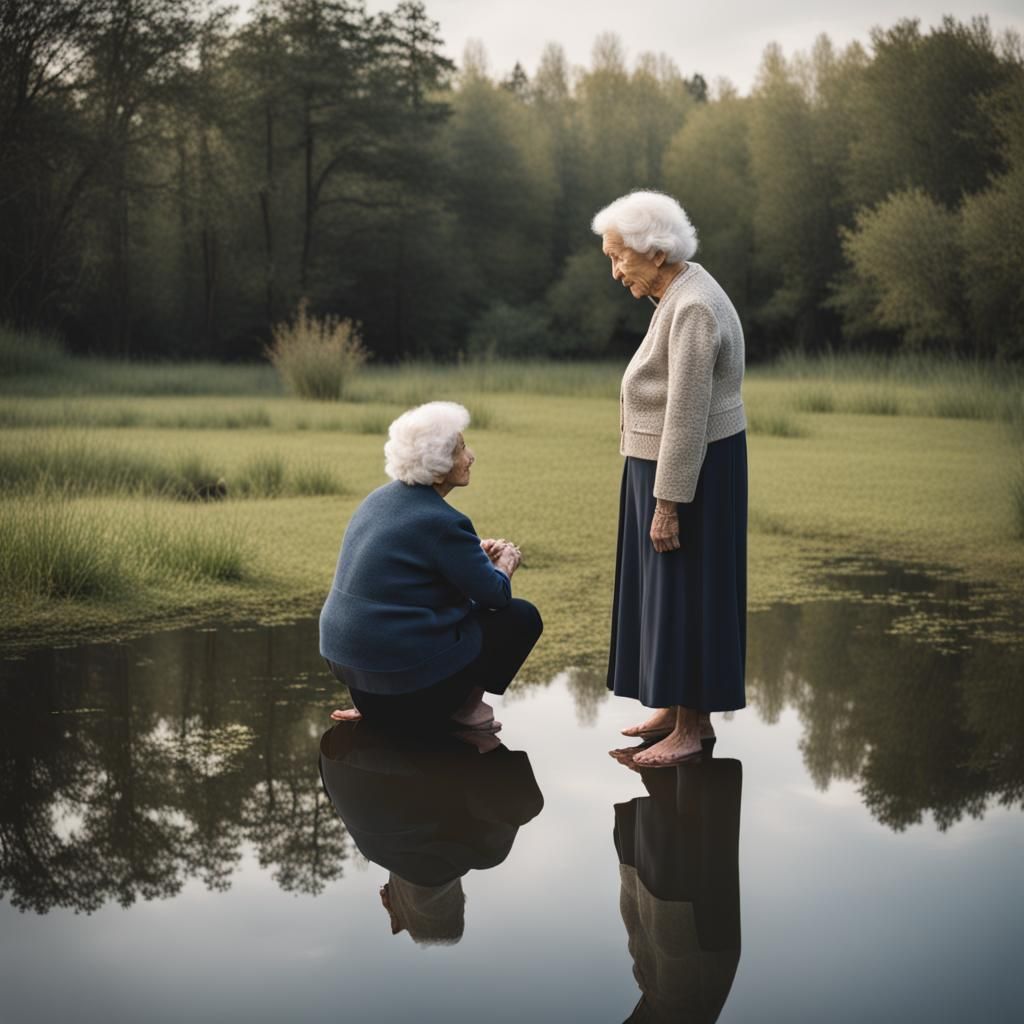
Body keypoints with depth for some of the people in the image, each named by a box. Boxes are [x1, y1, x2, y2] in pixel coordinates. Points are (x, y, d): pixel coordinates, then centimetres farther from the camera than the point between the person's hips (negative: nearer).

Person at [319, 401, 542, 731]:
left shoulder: (381, 499, 8)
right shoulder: (442, 522, -18)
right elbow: (495, 594, -9)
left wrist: (479, 552, 14)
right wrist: (505, 564, 11)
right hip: (402, 664, -8)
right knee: (522, 616, 3)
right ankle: (464, 707, 12)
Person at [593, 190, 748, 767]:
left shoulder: (692, 310, -23)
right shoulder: (682, 293, 8)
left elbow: (687, 419, -24)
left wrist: (666, 504, -22)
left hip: (691, 472, -10)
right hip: (672, 463, 10)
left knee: (686, 591, -2)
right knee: (666, 586, 15)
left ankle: (694, 726, 8)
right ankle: (677, 706, 25)